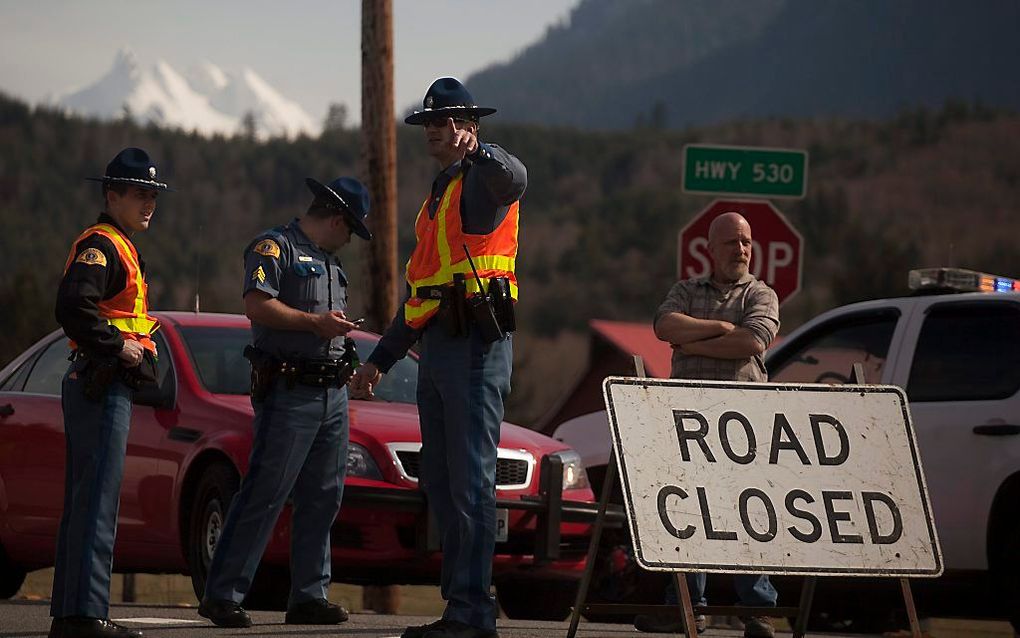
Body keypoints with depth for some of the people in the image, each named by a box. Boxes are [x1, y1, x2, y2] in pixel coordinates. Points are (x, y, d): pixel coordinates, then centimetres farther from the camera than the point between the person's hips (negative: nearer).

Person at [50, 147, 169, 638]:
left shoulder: (120, 248, 22)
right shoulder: (99, 244, -11)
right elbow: (73, 307, -26)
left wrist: (135, 349, 12)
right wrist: (117, 346, -20)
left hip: (104, 388, 11)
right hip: (102, 388, -11)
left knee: (83, 502, 12)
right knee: (97, 501, -12)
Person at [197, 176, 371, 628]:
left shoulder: (329, 263, 25)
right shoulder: (274, 247, -3)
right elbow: (257, 306, -16)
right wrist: (316, 322, -18)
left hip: (333, 394, 9)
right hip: (289, 392, -9)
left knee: (323, 499, 6)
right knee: (264, 495, -11)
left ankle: (309, 598, 10)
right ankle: (222, 596, -9)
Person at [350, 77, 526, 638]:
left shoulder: (482, 181, -4)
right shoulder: (437, 196, 25)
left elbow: (513, 177, -32)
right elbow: (420, 287, 30)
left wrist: (473, 148, -49)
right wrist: (381, 359, 29)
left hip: (476, 345, -10)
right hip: (436, 347, 10)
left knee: (470, 480, -11)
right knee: (440, 482, 9)